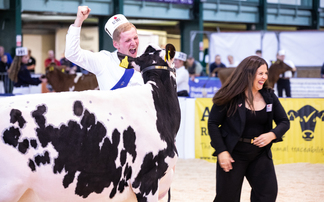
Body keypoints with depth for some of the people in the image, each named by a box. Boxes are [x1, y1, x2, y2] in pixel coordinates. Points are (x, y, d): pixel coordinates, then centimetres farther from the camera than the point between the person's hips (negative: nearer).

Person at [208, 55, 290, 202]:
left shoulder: (269, 96, 1)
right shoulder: (231, 97, -12)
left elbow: (284, 122, 6)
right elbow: (213, 123, -8)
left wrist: (272, 135, -16)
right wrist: (221, 151, -15)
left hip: (260, 154, 4)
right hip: (233, 155, -4)